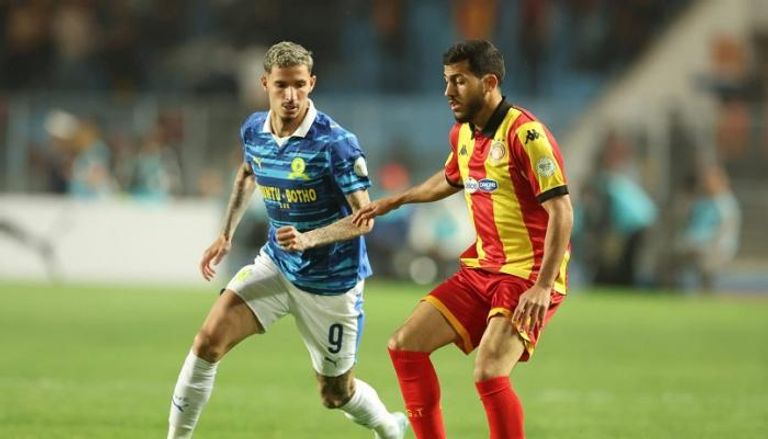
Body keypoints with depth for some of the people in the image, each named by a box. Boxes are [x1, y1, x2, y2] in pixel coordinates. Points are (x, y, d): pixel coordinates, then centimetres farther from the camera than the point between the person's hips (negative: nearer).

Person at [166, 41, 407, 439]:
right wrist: (226, 234, 11)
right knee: (208, 341, -15)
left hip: (331, 282, -4)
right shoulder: (253, 131, -5)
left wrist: (308, 238, -36)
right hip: (275, 266, 4)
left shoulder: (335, 144, -23)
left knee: (335, 394, 10)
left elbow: (363, 218, -21)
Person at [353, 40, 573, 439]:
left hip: (528, 275, -9)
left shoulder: (524, 134, -17)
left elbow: (561, 211, -21)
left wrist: (543, 287, -27)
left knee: (488, 372, -25)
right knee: (405, 346, 4)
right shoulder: (462, 134, 9)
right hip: (481, 269, 9)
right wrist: (395, 201, 30)